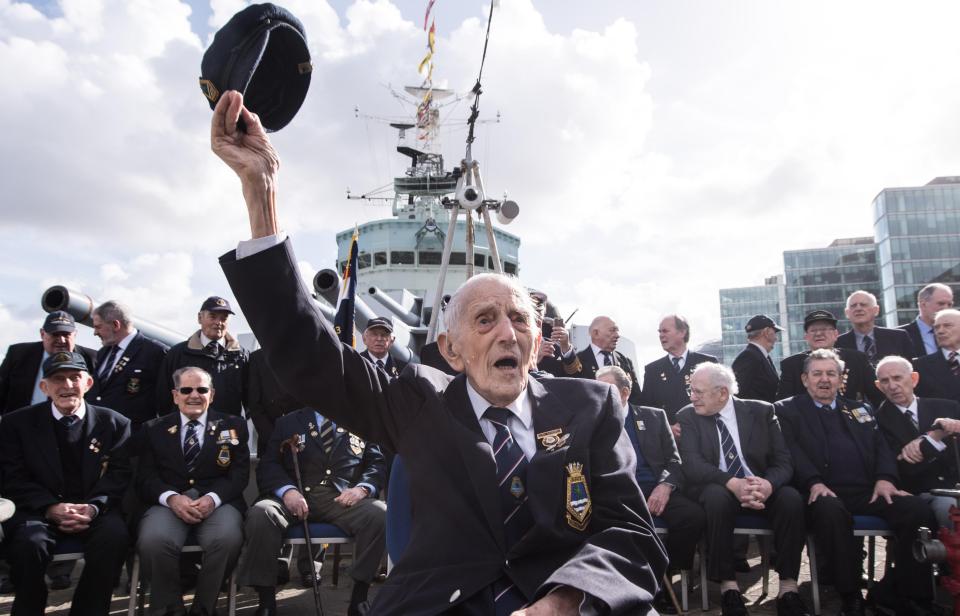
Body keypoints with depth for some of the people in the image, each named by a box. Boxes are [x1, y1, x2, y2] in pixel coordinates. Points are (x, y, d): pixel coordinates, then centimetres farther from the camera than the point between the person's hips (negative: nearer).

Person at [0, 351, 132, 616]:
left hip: (95, 510, 0)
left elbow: (121, 475, 1)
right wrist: (51, 507, -17)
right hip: (39, 510, 0)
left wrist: (94, 507, -19)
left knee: (114, 537, -31)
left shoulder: (115, 423, 8)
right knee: (30, 542, -32)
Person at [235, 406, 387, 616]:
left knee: (381, 516, -29)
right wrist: (287, 490, -14)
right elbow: (268, 465, 7)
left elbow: (378, 464, 12)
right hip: (296, 496, 0)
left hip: (342, 497, 0)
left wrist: (362, 488, -10)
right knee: (259, 515, -31)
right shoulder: (288, 422, 17)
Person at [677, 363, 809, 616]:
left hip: (762, 489, 2)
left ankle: (788, 588, -17)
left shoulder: (762, 412, 3)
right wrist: (733, 483, -31)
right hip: (717, 490, -2)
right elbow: (692, 465, -13)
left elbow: (783, 461, -3)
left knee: (791, 497, -28)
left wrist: (768, 484, -27)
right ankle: (728, 586, -23)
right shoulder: (687, 418, 0)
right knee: (717, 496, -35)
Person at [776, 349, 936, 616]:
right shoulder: (787, 409, 12)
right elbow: (791, 451, -2)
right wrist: (814, 482, -20)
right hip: (826, 493, -4)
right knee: (830, 511, -38)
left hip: (868, 491, 5)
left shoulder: (860, 409, 27)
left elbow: (881, 447, 16)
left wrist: (885, 478, -5)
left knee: (919, 510, -22)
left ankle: (893, 591, -7)